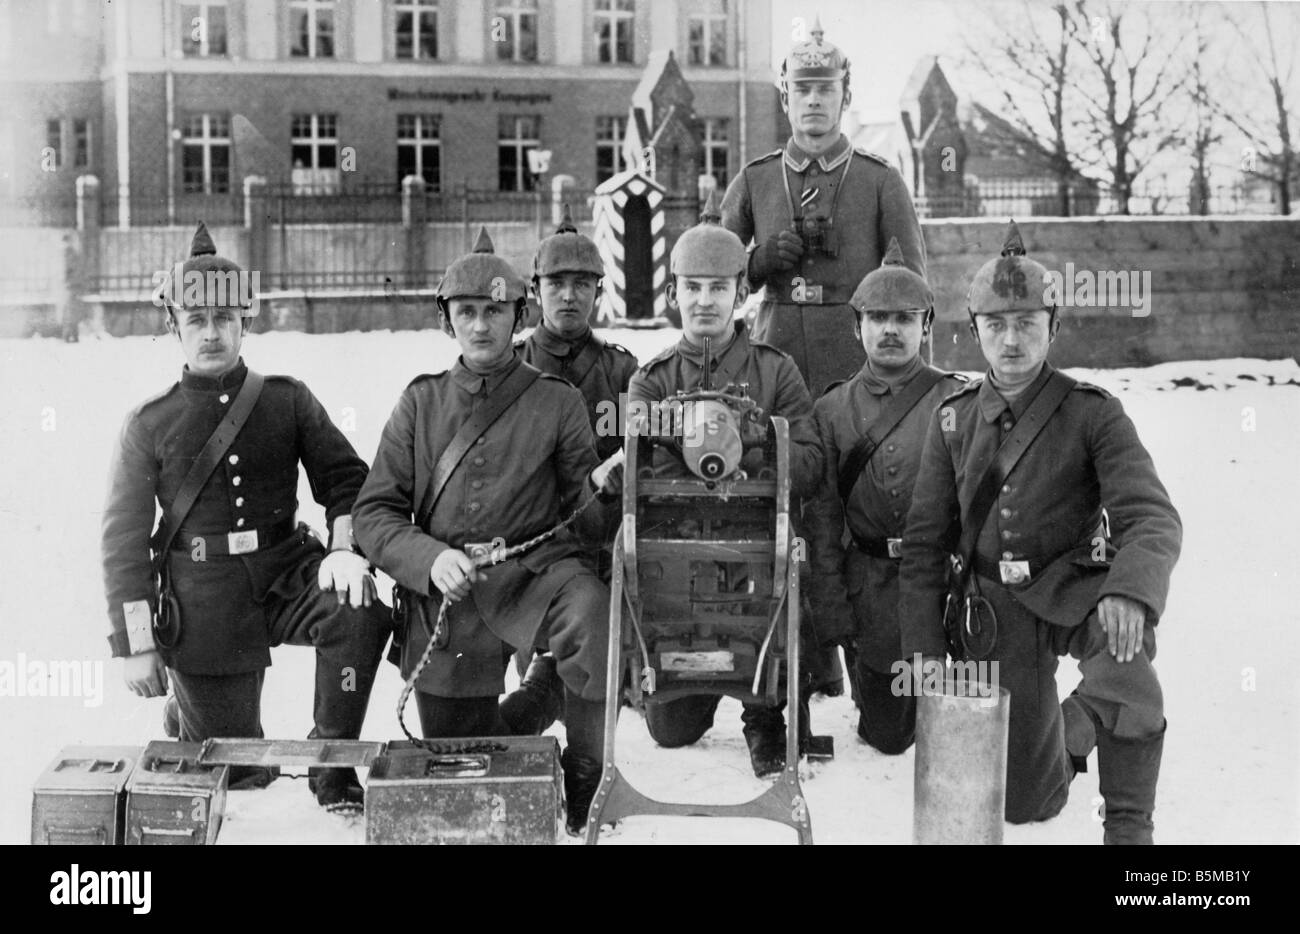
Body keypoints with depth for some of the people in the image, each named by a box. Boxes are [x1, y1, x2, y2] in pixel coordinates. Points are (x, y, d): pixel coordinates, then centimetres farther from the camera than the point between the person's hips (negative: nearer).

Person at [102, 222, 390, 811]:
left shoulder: (287, 401, 4)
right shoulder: (149, 425, 0)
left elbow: (345, 478, 7)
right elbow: (122, 539, 2)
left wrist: (343, 548, -14)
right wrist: (135, 645, -1)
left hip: (287, 575, 1)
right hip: (205, 603, -1)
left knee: (362, 616, -32)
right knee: (238, 773, 4)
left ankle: (332, 767, -12)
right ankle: (183, 716, 42)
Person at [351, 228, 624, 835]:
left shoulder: (556, 402, 8)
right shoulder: (421, 403, 12)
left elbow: (583, 515, 10)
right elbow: (374, 512, 7)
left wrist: (602, 487, -13)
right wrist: (429, 559, -12)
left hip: (536, 573, -2)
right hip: (445, 588, 2)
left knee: (593, 618, -37)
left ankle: (585, 779, -15)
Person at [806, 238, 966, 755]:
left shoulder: (957, 400, 0)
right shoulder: (832, 410, 6)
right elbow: (822, 516, 5)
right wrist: (832, 609, -1)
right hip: (871, 581, 2)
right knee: (887, 733, 7)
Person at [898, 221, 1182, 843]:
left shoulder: (1092, 413, -6)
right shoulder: (953, 420, 4)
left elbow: (1152, 518, -19)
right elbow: (924, 539, 9)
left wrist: (1129, 591, -39)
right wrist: (923, 643, 1)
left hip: (1076, 590, -3)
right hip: (992, 603, 3)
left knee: (1123, 641, -40)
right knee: (1027, 802, 1)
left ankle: (1129, 822, -21)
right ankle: (1068, 728, 38)